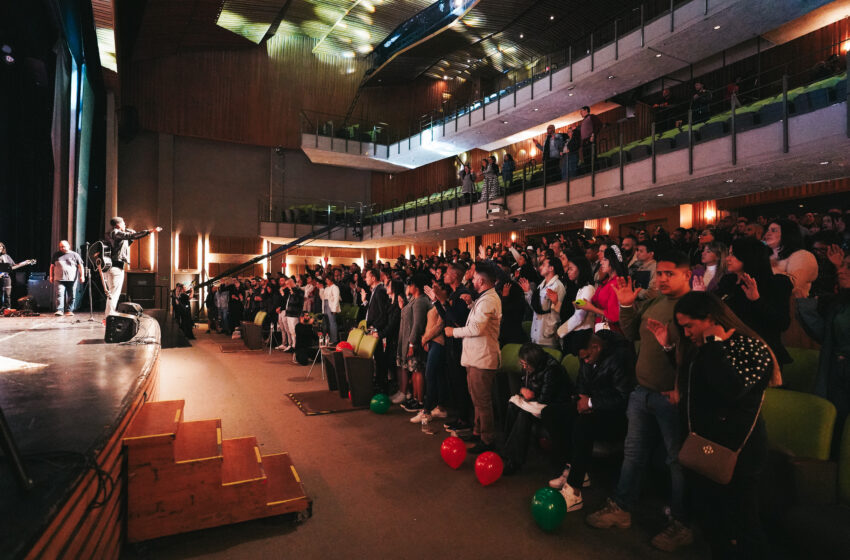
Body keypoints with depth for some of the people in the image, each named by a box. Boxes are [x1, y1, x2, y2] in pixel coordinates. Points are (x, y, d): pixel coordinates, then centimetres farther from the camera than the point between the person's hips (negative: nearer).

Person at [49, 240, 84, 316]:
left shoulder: (75, 255, 8)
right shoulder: (56, 255, 15)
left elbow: (80, 266, 5)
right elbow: (52, 266, 19)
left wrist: (82, 275, -4)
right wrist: (51, 276, 13)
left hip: (72, 279, -1)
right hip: (59, 279, 1)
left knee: (71, 296, 1)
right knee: (59, 294, -10)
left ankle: (69, 310, 8)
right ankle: (59, 310, -11)